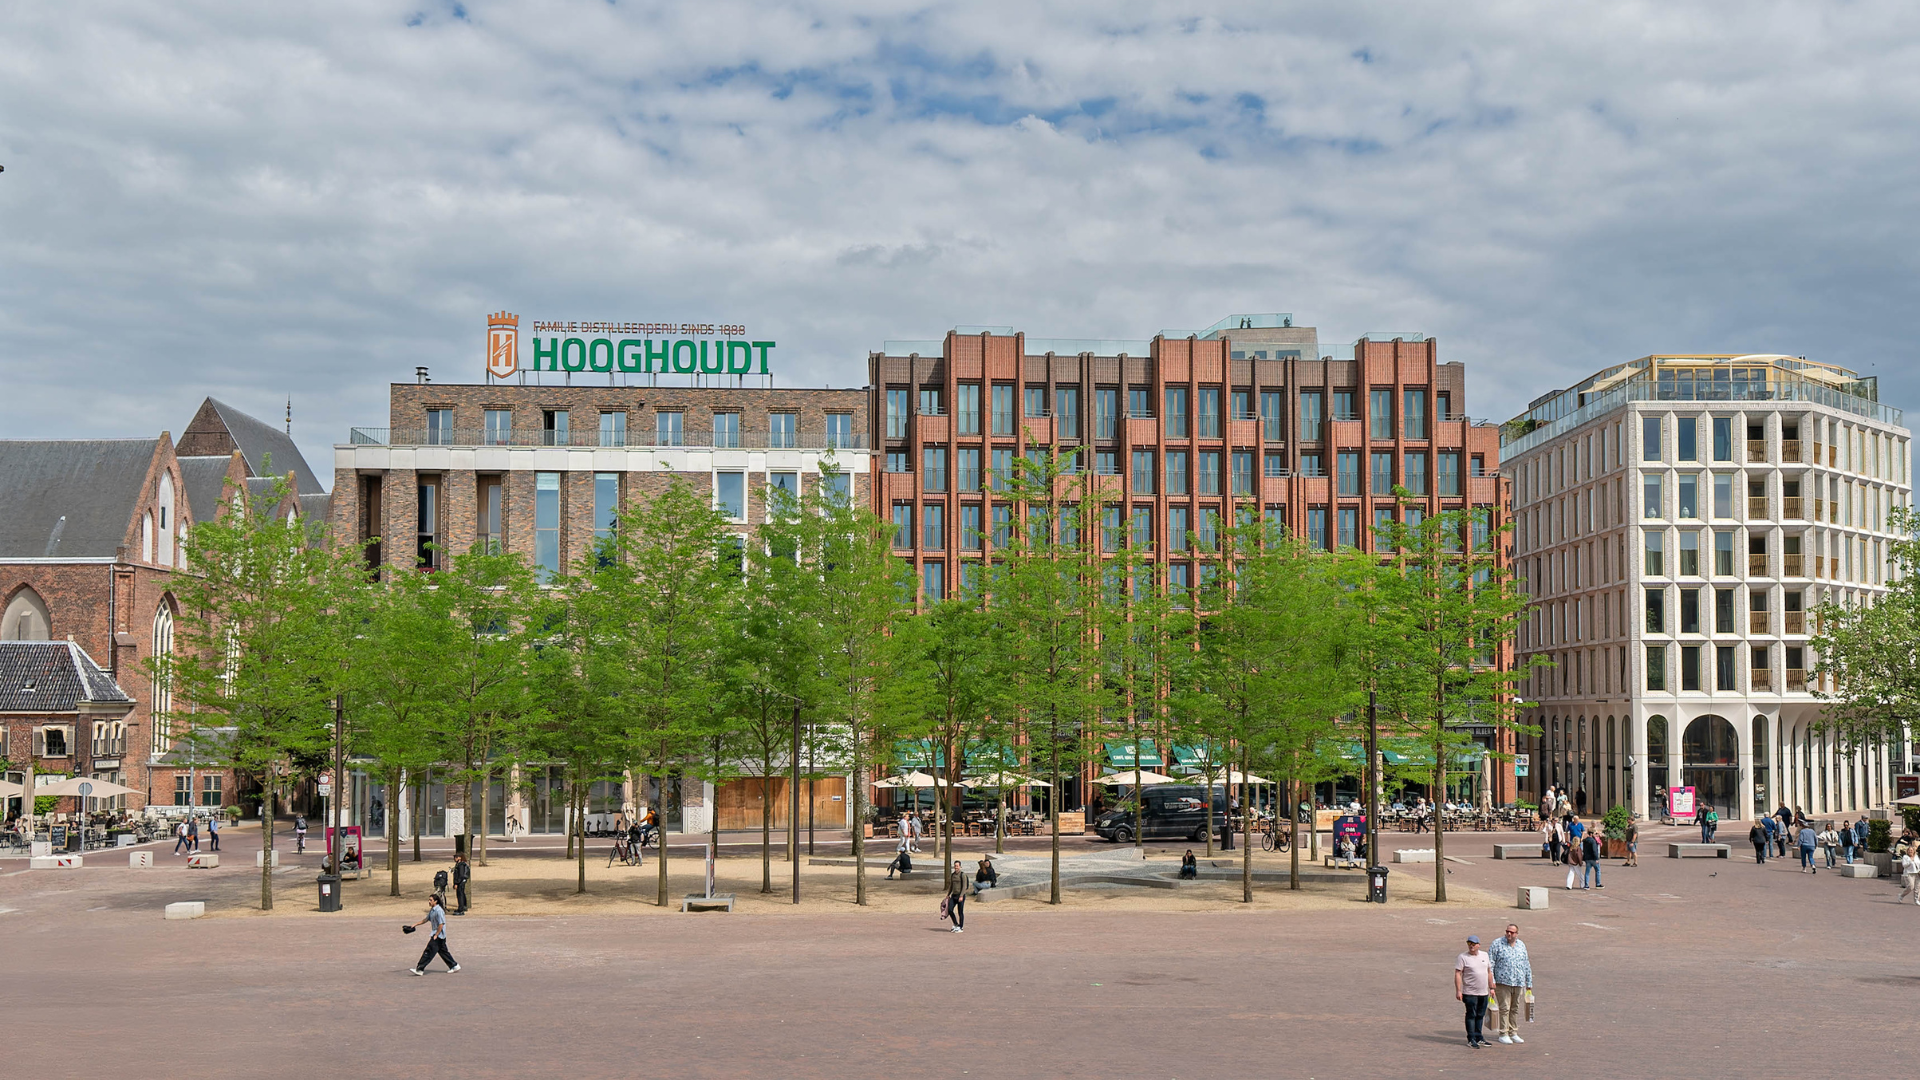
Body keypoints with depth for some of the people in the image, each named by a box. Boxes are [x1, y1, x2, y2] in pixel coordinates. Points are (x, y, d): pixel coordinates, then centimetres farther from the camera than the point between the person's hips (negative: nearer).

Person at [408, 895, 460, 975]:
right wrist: (415, 925, 19)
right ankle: (454, 966, 21)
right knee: (443, 951, 14)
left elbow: (441, 924, -21)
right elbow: (426, 919, 23)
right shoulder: (432, 910, 11)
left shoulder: (439, 911, -19)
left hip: (439, 935, -10)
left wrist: (436, 935, -19)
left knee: (429, 952, -9)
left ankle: (420, 969, -8)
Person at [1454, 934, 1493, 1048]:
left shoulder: (1484, 955, 12)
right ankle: (1471, 1040, 0)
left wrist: (1491, 988, 17)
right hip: (1470, 993, -5)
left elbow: (1489, 972, 19)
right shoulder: (1462, 957, -6)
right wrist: (1458, 991, -15)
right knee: (1471, 1015, -4)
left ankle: (1478, 1038, 20)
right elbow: (1458, 974, -9)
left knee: (1480, 1015, 11)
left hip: (1483, 993, 5)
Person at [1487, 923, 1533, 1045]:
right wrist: (1491, 980, -10)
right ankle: (1503, 1034, 3)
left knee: (1515, 1009, 8)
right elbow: (1490, 962, -4)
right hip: (1503, 982, -4)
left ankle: (1513, 1033, 17)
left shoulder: (1521, 945, 13)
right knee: (1504, 1008, -4)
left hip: (1519, 983, 4)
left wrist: (1529, 982, 19)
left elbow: (1526, 965, 20)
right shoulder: (1497, 944, -2)